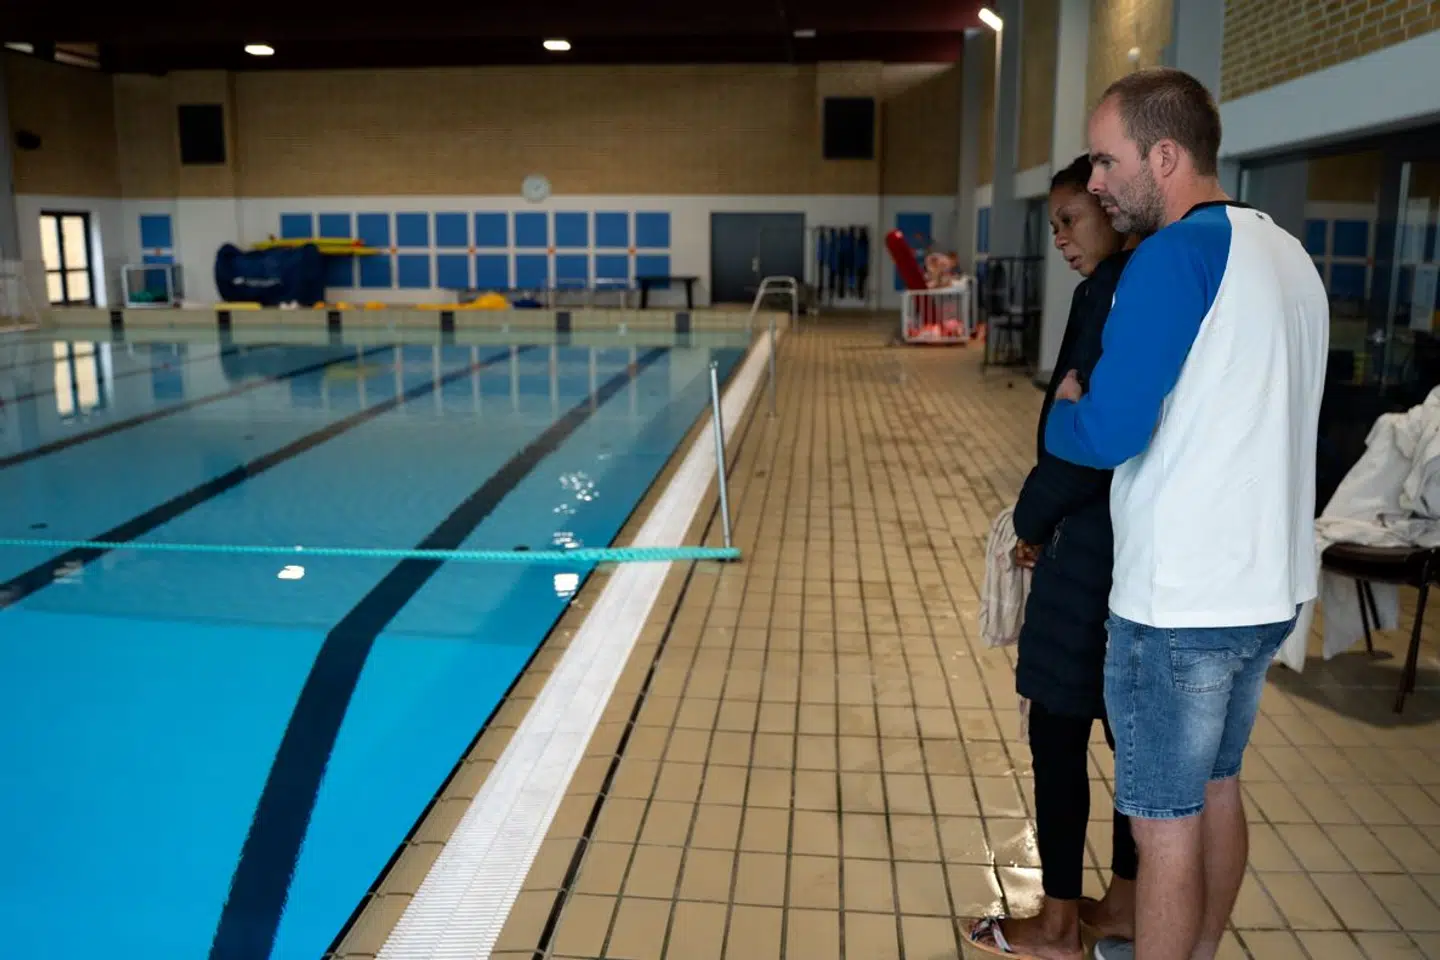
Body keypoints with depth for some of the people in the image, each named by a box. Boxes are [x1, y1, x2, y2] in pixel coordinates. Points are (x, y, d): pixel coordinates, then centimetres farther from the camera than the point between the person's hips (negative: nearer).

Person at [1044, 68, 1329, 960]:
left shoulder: (1178, 253, -17)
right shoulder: (1287, 253, 10)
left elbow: (1108, 434, -22)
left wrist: (1063, 413, -1)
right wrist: (1098, 398, 11)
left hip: (1181, 600, -9)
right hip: (1268, 585, 9)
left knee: (1165, 822, 5)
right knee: (1217, 790, 21)